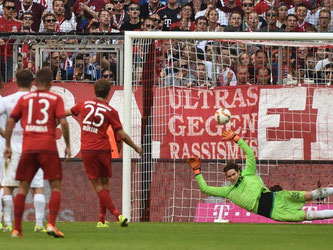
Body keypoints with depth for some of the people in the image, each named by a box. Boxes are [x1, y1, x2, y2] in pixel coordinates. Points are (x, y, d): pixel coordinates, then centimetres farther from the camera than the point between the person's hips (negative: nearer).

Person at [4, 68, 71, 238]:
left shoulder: (24, 99, 12)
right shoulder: (56, 99, 4)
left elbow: (10, 121, 7)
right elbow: (63, 122, -6)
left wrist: (8, 145, 12)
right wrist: (67, 146, 3)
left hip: (28, 148, 3)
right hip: (48, 147, -3)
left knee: (23, 187, 8)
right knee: (56, 187, 4)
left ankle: (17, 229, 6)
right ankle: (51, 224, -13)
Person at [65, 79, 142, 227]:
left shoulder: (84, 104, 4)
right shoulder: (110, 111, -2)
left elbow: (67, 113, 22)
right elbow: (122, 135, -3)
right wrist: (136, 148, 13)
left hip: (87, 150, 0)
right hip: (103, 150, 0)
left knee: (98, 186, 0)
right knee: (104, 184, 14)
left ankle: (116, 214, -14)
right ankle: (102, 220, 12)